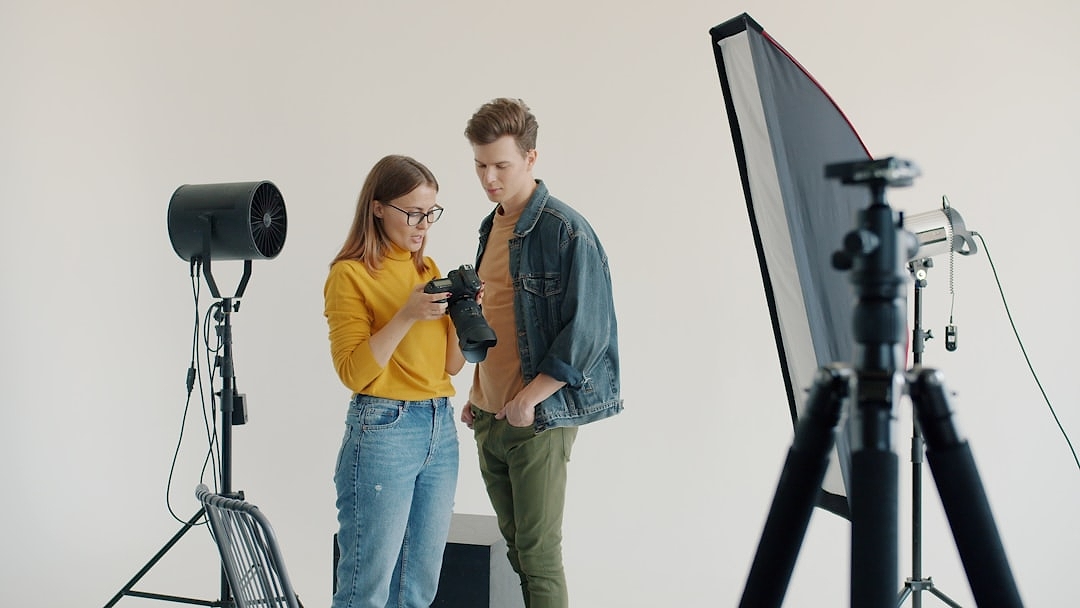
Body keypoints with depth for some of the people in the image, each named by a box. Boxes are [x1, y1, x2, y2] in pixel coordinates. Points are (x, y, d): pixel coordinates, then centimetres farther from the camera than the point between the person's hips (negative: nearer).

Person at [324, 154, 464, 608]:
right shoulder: (350, 274, -7)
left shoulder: (427, 269, 12)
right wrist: (406, 316, -22)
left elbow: (451, 364, 12)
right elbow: (353, 373, -14)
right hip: (382, 430, -7)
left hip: (441, 430, 7)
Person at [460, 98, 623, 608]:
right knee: (513, 546, 13)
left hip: (539, 419, -8)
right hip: (489, 419, 8)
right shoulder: (491, 227, 13)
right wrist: (477, 394, 17)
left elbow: (587, 331, -16)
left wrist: (529, 399, -17)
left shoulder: (566, 232, -13)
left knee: (538, 554, -4)